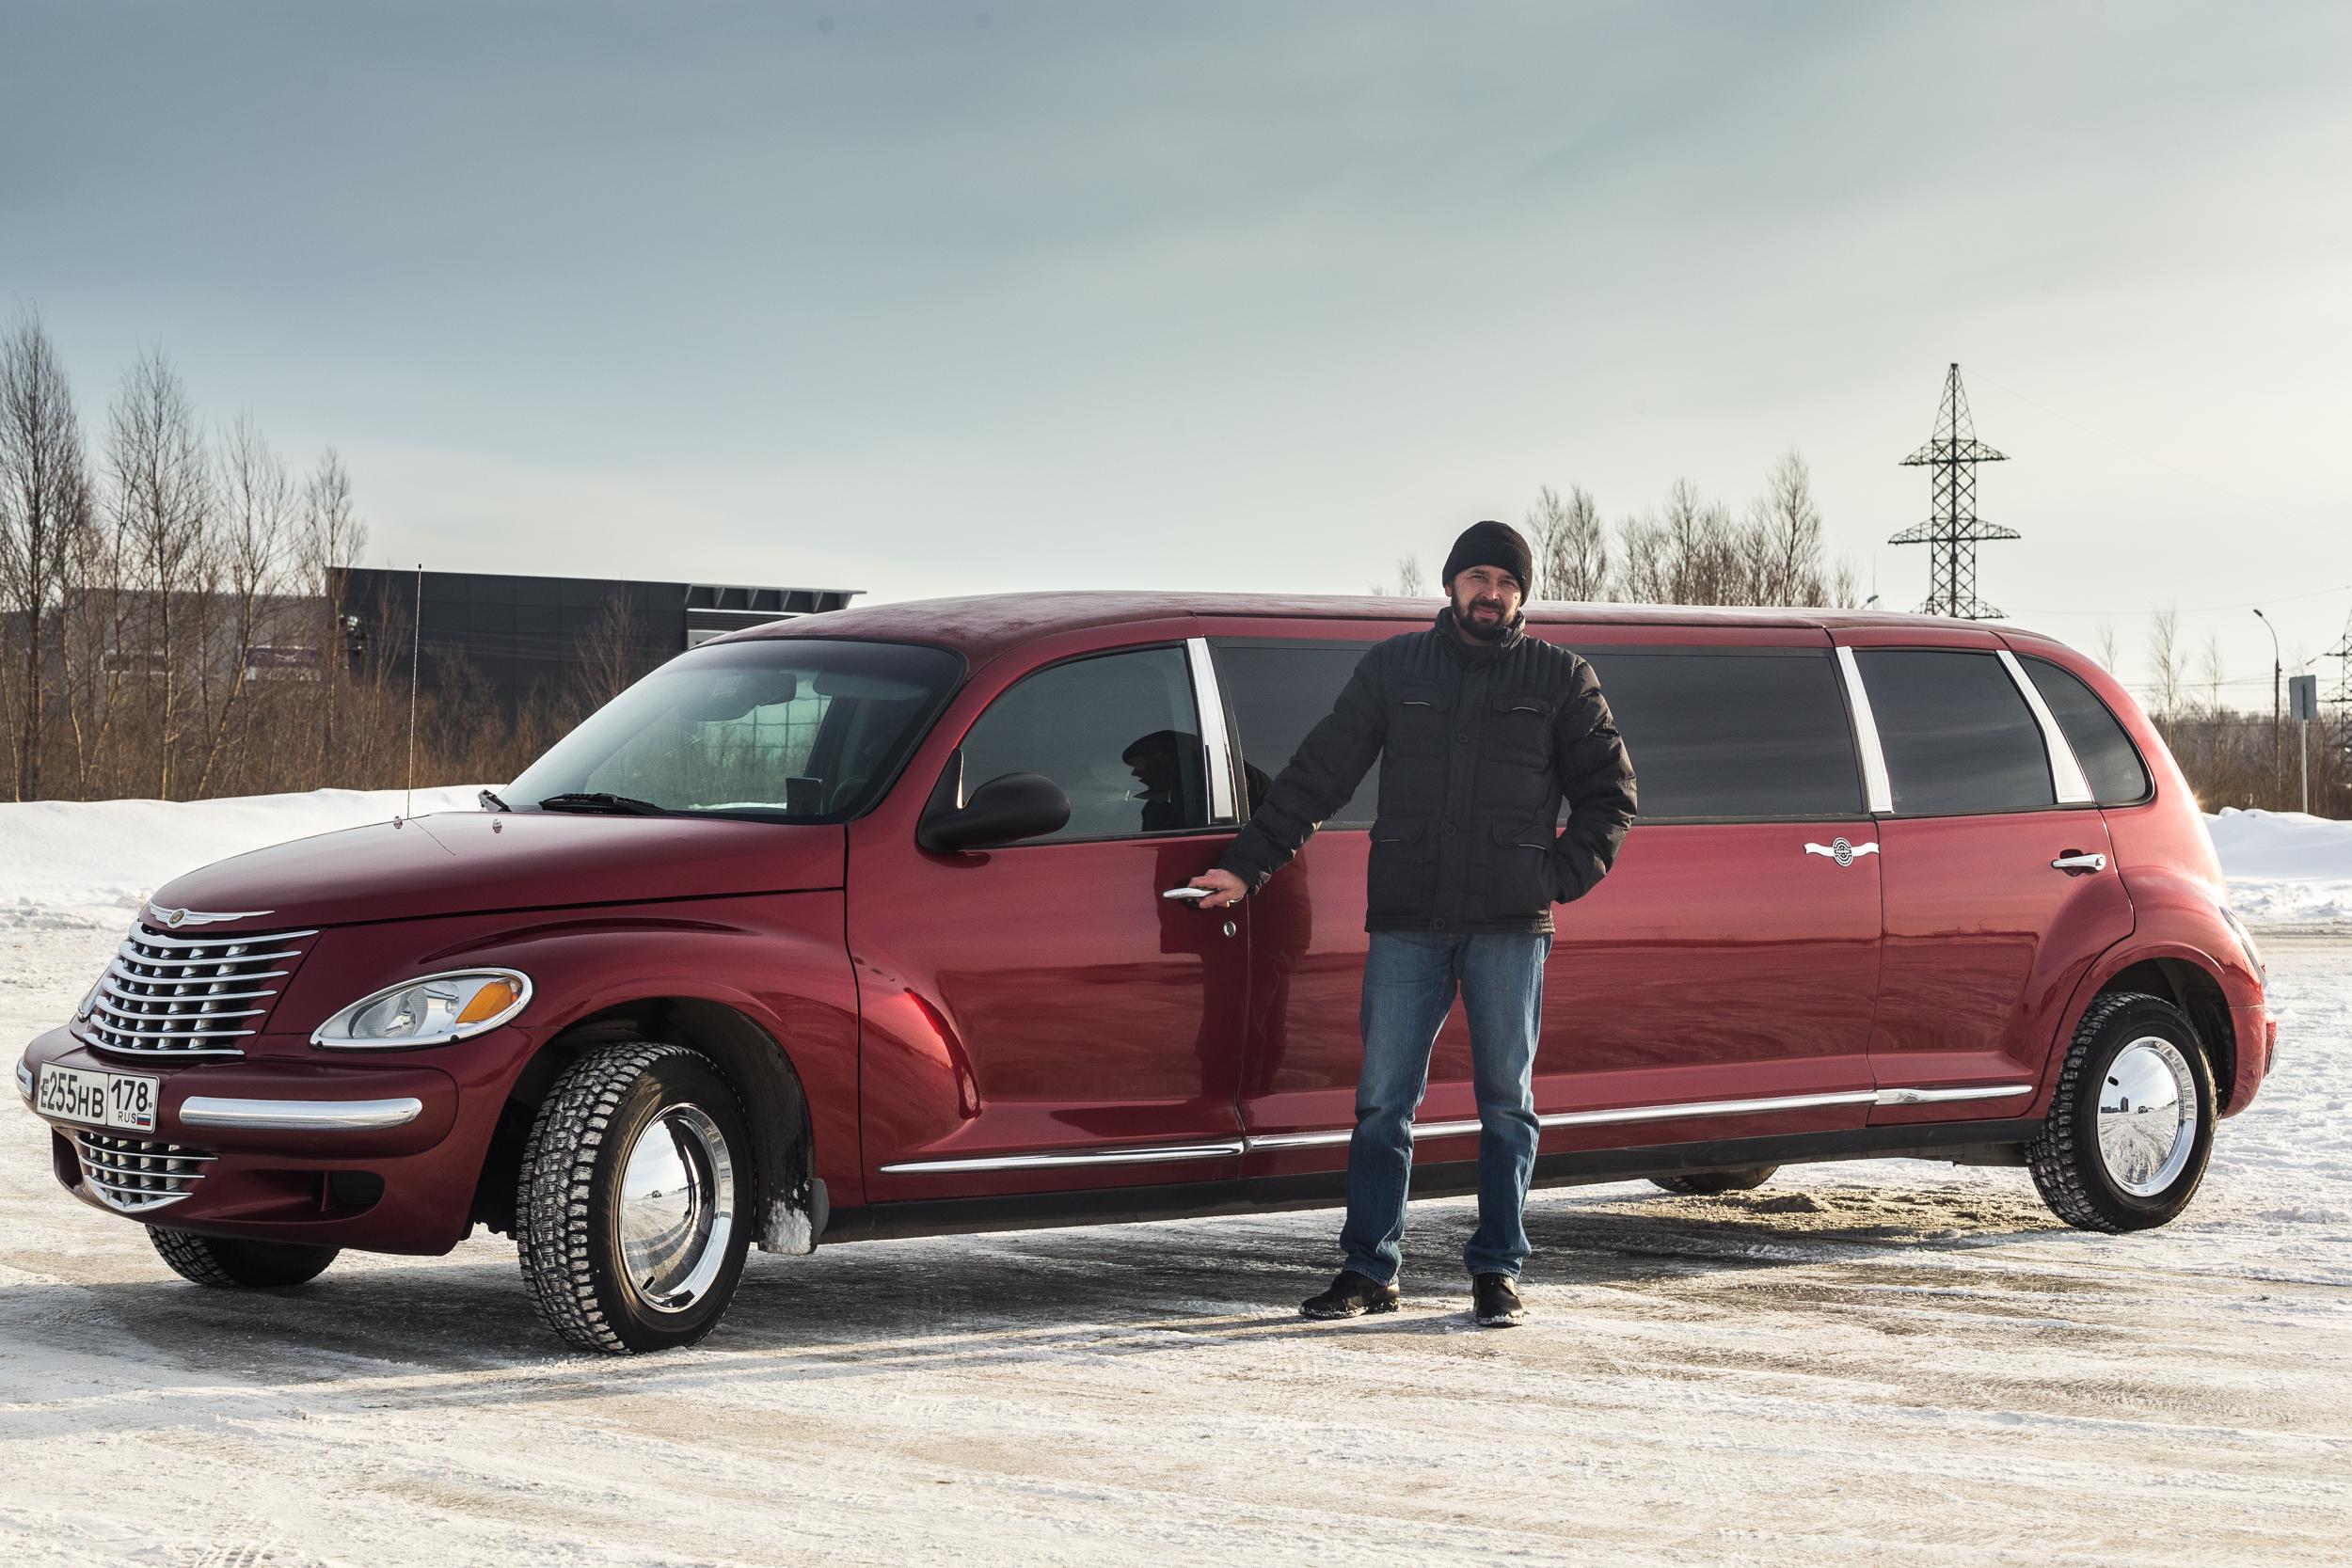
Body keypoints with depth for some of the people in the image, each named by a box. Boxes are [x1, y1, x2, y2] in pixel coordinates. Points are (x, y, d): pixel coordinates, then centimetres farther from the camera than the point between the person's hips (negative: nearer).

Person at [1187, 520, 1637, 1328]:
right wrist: (1245, 866, 5)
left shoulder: (1560, 679, 7)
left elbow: (1610, 789, 11)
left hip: (1511, 926, -1)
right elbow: (1317, 774, 9)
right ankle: (1369, 1269, 6)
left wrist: (1566, 875, -2)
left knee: (1506, 1102, 5)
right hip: (1406, 921, 1)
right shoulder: (1393, 668, 9)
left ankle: (1498, 1271, 12)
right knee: (1382, 1101, 0)